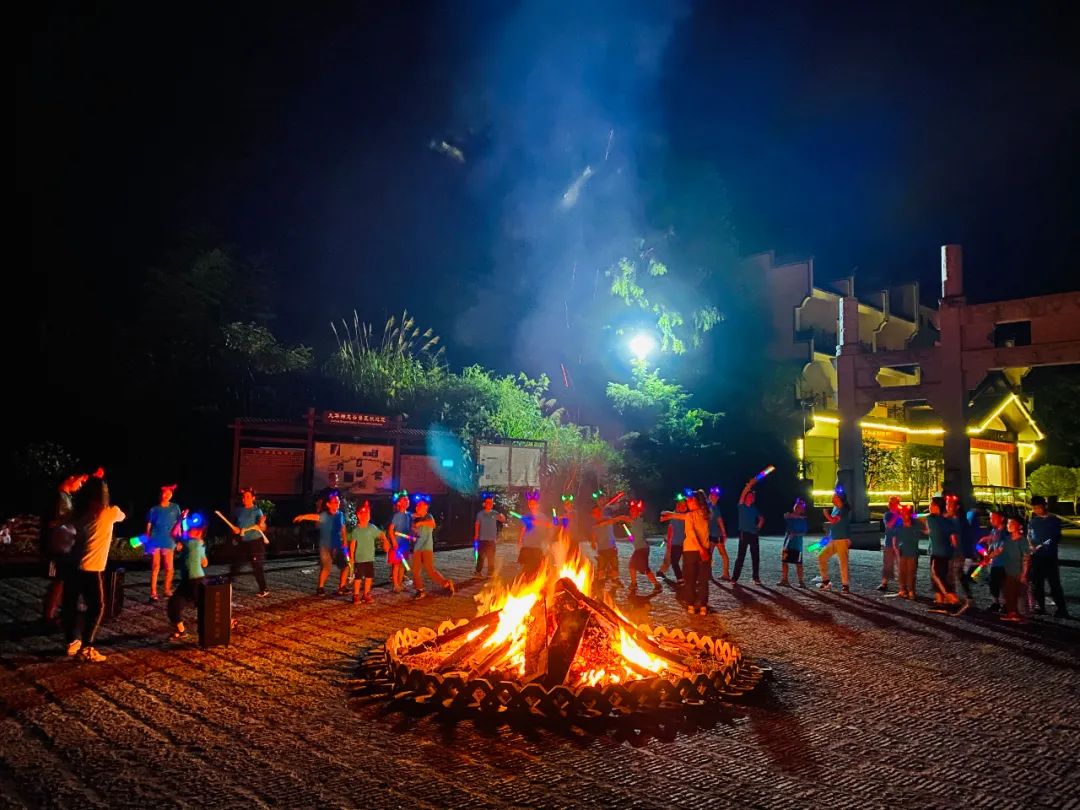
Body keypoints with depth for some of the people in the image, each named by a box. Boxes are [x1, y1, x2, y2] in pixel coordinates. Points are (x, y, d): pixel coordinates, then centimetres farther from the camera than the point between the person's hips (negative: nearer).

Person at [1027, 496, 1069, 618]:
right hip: (1036, 557, 5)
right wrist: (1030, 545, -3)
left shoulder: (1054, 520, -2)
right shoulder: (1032, 520, 10)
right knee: (1037, 583, 9)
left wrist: (1042, 546, -17)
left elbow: (1057, 538, -5)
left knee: (1054, 583, -5)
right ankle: (1040, 607, 18)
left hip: (1050, 556, -5)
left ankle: (1061, 609, -1)